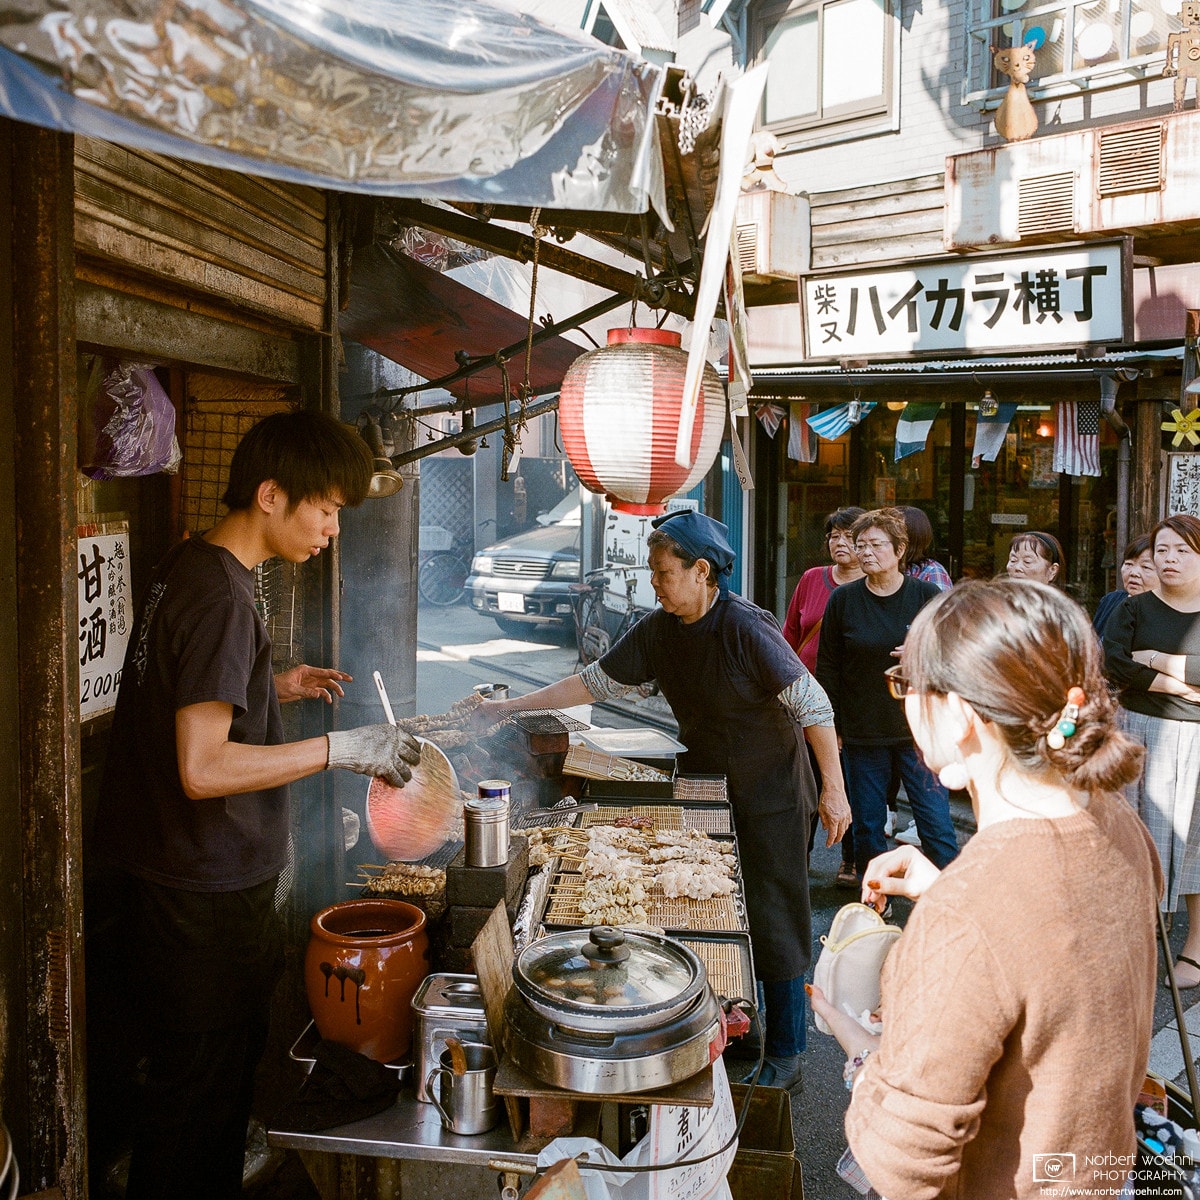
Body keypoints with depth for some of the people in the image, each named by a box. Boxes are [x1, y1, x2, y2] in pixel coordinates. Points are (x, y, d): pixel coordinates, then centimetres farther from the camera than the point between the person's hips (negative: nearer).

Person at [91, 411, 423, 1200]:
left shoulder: (189, 568, 8)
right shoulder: (222, 597, -23)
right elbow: (202, 769, -28)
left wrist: (279, 685, 10)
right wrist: (342, 748, -23)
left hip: (159, 871, 10)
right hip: (202, 893, -10)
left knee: (216, 1069, 23)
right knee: (202, 1090, 7)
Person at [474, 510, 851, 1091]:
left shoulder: (745, 628, -23)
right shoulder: (658, 630, -3)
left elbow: (812, 705, -20)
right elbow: (597, 681, 3)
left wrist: (834, 790, -20)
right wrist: (513, 706, 0)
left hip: (769, 795, -6)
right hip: (705, 787, 6)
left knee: (771, 923, 2)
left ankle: (784, 1056, 17)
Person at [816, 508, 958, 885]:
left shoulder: (927, 596, -1)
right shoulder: (843, 600, 2)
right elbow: (827, 668, 5)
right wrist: (832, 727, 2)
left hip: (918, 730, -1)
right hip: (861, 732, 1)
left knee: (936, 823, 0)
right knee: (867, 826, 10)